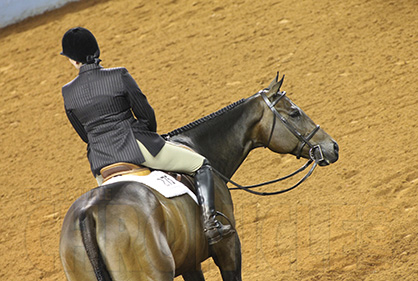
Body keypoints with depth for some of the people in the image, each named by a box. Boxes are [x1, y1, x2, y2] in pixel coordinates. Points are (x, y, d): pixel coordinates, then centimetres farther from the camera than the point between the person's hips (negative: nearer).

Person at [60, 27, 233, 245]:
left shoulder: (68, 93, 0)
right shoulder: (119, 76, -10)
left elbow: (85, 134, 11)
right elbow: (146, 114, -2)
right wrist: (151, 136, 19)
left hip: (101, 162, 4)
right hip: (136, 147, -4)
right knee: (201, 165, 8)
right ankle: (209, 223, -6)